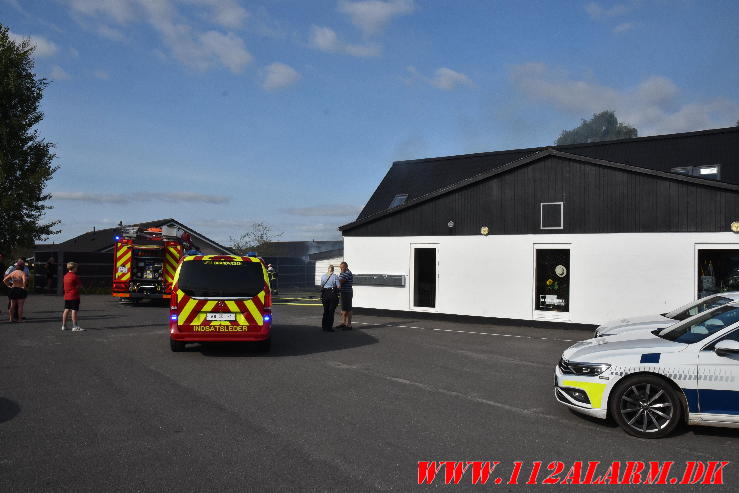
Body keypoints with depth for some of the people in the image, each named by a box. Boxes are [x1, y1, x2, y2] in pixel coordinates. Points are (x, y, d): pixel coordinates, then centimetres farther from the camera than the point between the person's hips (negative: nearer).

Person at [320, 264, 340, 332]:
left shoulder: (323, 276, 5)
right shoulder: (335, 276, -8)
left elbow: (321, 286, 13)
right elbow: (339, 286, -11)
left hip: (325, 294, 4)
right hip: (333, 294, -4)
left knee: (325, 310, 16)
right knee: (331, 311, 2)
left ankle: (324, 326, 21)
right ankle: (329, 327, 2)